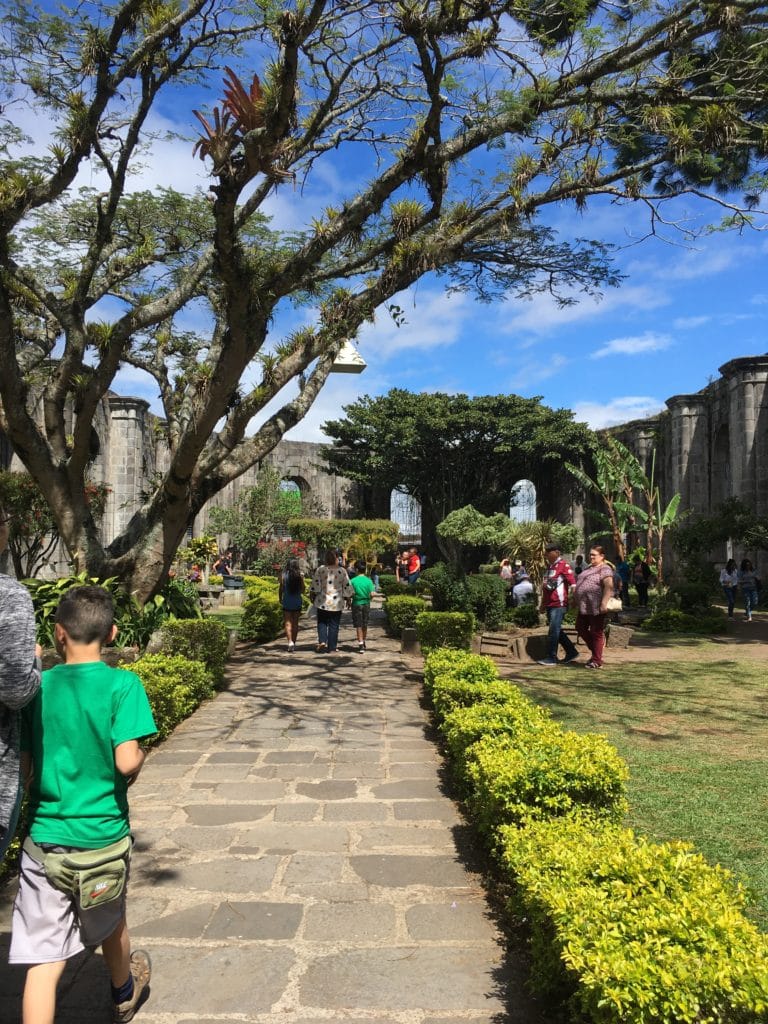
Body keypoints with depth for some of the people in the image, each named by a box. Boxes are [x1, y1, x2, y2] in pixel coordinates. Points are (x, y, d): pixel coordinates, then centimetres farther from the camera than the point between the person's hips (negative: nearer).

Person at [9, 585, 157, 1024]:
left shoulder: (38, 687, -5)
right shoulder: (123, 684, -15)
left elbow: (23, 770, -2)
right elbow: (126, 760, -22)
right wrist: (141, 759, -1)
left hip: (44, 839, 1)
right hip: (103, 837, -1)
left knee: (44, 959, 6)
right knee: (110, 923, 26)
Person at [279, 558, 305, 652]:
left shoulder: (283, 575, -6)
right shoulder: (300, 575, -3)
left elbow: (280, 589, -5)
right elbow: (302, 590, 0)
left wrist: (280, 600, 10)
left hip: (287, 602, -2)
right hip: (297, 602, 2)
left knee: (288, 623, 0)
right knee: (295, 623, 11)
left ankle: (290, 642, -18)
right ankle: (294, 643, 17)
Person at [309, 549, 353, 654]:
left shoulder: (320, 569, -6)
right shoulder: (342, 571, -4)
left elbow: (315, 585, -4)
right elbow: (347, 587, 0)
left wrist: (312, 596, 9)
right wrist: (347, 599, 13)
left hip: (323, 602, 0)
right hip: (337, 603, 0)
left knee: (322, 623, 16)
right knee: (334, 625, 7)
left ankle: (322, 641, -4)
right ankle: (332, 648, 9)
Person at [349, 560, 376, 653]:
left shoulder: (352, 581, -11)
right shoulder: (369, 580, -5)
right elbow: (372, 594, -10)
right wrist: (368, 598, 10)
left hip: (356, 604, -3)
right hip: (366, 604, 3)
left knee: (358, 626, 2)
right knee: (365, 625, 17)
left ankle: (361, 645, -8)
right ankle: (363, 643, 31)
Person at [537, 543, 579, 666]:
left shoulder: (563, 565, -9)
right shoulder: (549, 566, 16)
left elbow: (572, 582, -15)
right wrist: (543, 604, 25)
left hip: (559, 604, -9)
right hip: (549, 604, 9)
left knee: (553, 631, -7)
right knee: (556, 631, 13)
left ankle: (551, 658, -2)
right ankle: (572, 652, 24)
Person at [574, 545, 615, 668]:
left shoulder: (605, 569, -11)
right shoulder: (589, 568, 17)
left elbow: (608, 586, -21)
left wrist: (604, 604, -29)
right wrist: (578, 603, 23)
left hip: (596, 608, -9)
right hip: (583, 607, 9)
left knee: (596, 633, -1)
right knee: (581, 629, 13)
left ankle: (597, 661, 7)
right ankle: (596, 652, 27)